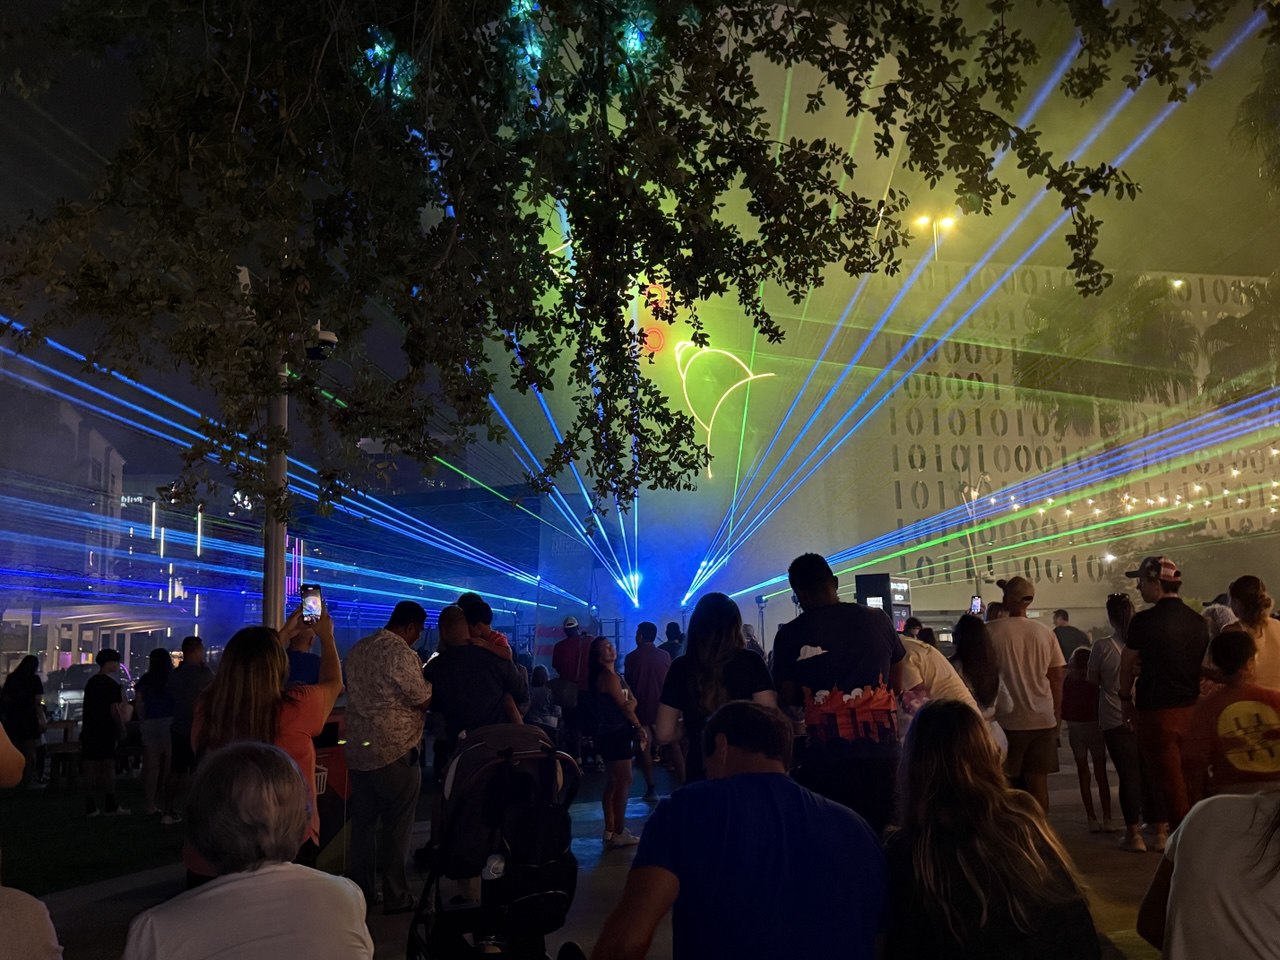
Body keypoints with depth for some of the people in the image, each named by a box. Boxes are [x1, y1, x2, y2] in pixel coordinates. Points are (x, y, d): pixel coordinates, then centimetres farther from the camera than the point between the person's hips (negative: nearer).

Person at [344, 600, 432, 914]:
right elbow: (424, 700, -15)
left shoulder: (358, 649, 8)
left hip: (358, 749, 7)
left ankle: (360, 891, 23)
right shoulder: (400, 653, -17)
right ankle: (395, 897, 12)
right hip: (395, 751, -7)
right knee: (396, 825, 4)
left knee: (363, 823, 15)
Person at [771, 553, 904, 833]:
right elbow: (896, 686, 11)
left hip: (826, 758, -2)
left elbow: (787, 696, 1)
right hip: (881, 754, 2)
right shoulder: (878, 620, 3)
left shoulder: (790, 635, -4)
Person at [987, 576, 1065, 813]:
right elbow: (1057, 678, 7)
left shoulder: (991, 630, -9)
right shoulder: (1045, 633, 3)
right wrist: (1057, 716, 14)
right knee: (1038, 780, 10)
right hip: (1043, 719, 4)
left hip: (1007, 720, -3)